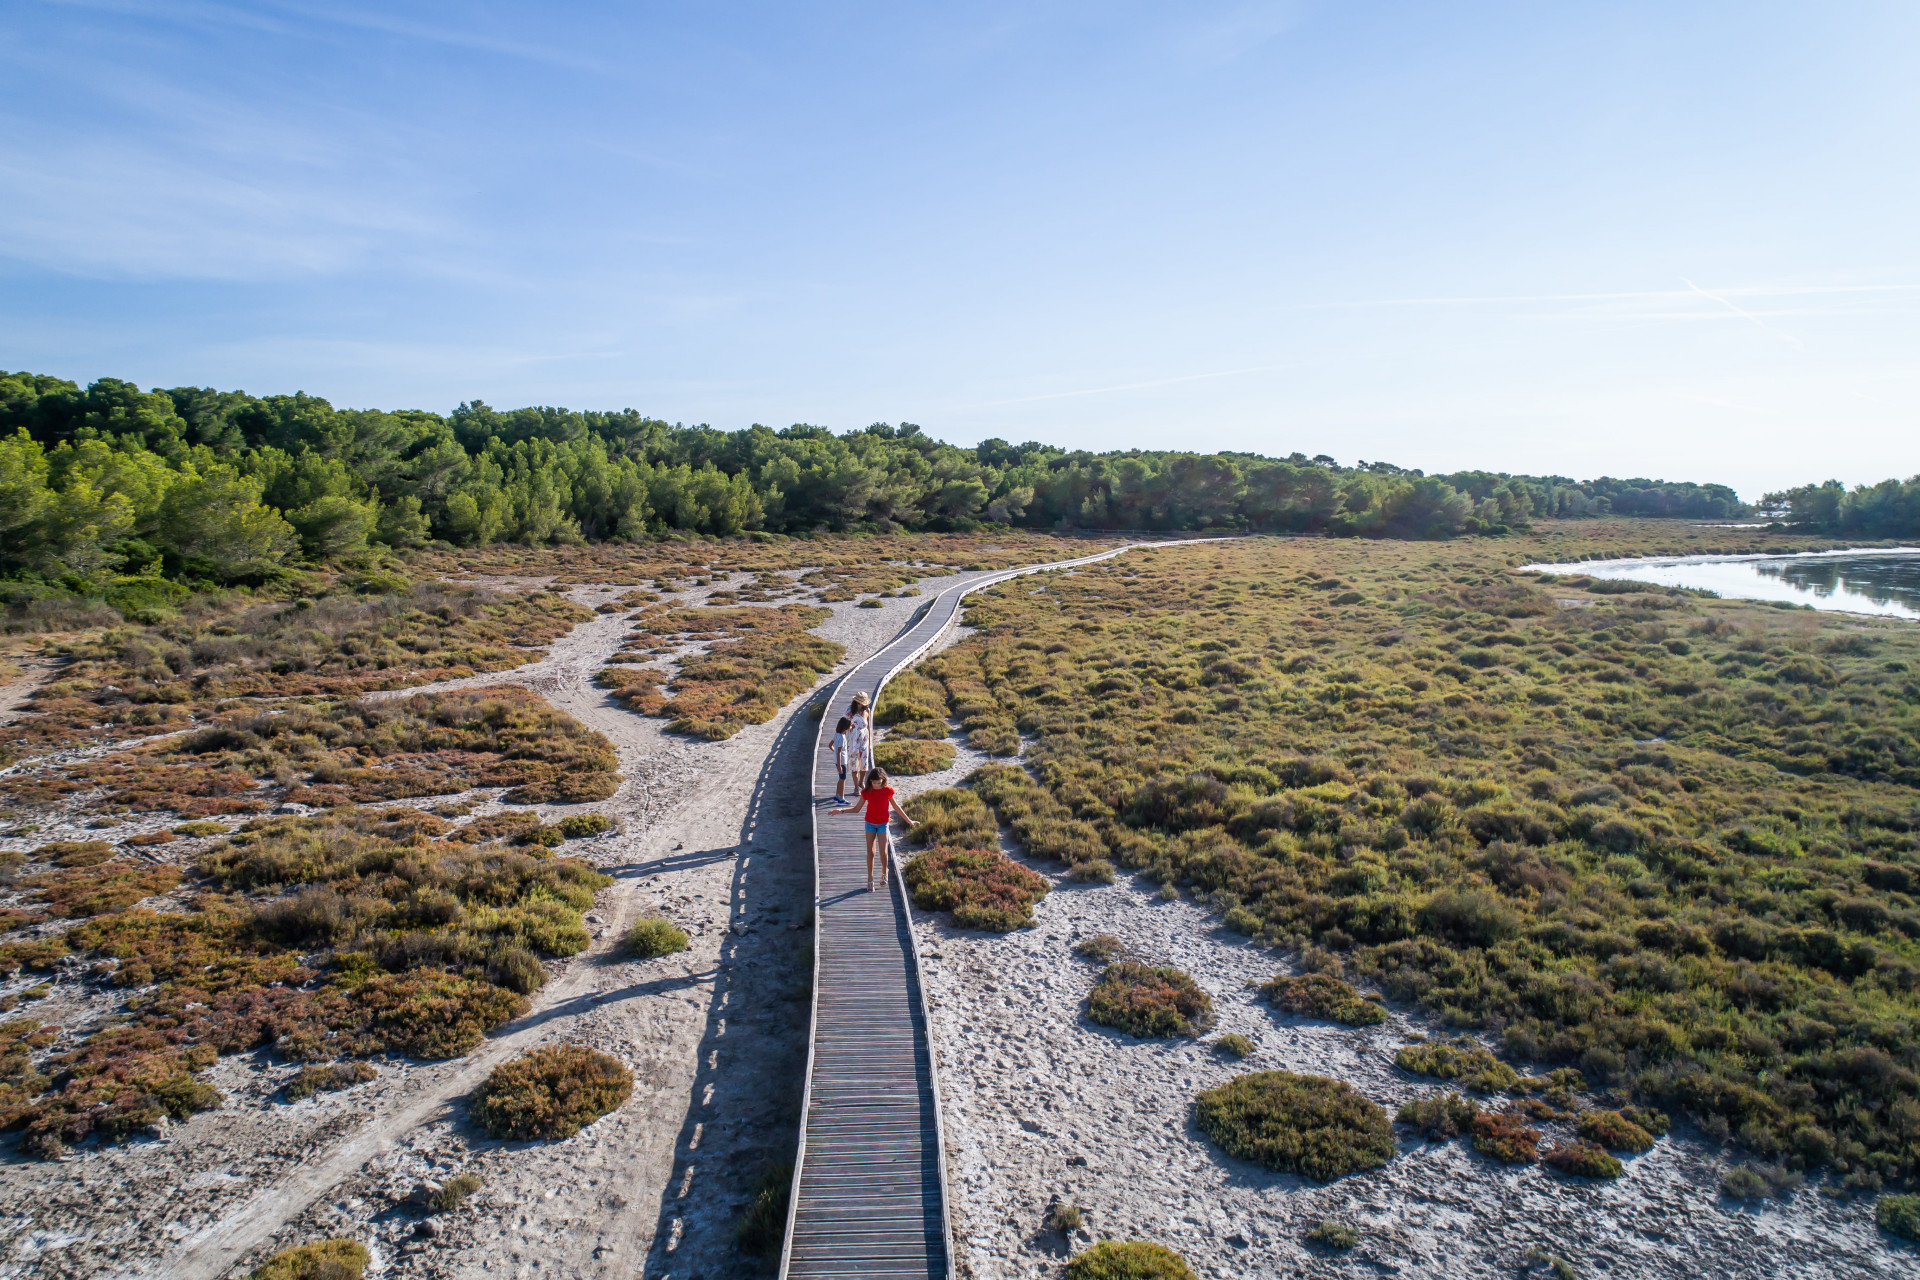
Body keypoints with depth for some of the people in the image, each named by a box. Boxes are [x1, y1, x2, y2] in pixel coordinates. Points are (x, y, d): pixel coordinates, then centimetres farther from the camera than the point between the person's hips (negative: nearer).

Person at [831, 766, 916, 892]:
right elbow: (857, 809, 0)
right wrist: (841, 811, -12)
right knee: (870, 852, 2)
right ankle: (870, 879, 15)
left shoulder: (887, 791, -9)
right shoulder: (866, 792, -8)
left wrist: (908, 820, 9)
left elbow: (896, 807, 4)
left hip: (883, 824, -1)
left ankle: (884, 871, 23)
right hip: (870, 824, 1)